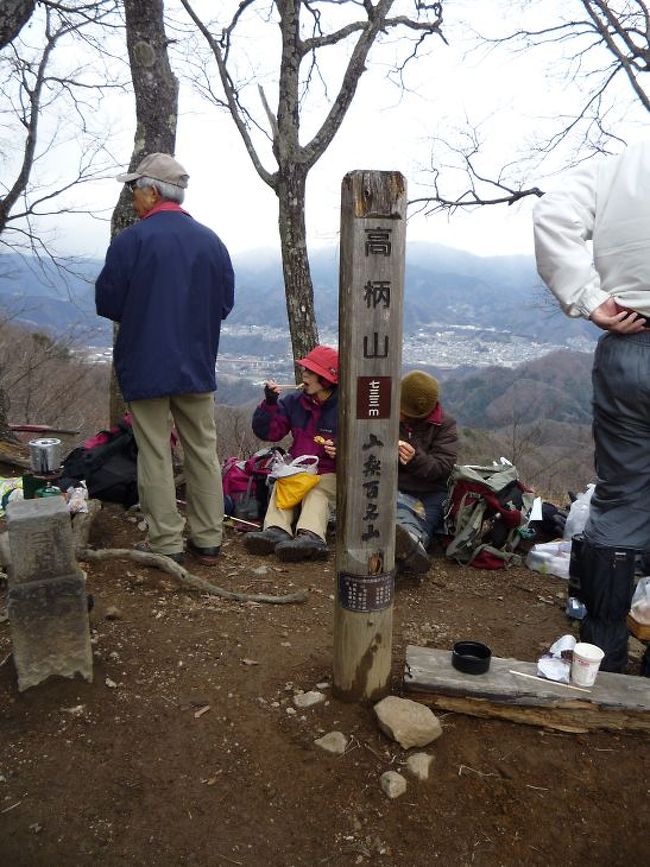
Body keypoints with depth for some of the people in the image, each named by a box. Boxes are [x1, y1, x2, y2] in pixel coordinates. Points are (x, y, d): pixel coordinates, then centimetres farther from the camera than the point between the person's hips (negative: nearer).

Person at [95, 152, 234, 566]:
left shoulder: (130, 240, -11)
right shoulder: (211, 241, 3)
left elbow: (107, 303, -7)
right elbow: (226, 303, 8)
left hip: (145, 366, -4)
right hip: (197, 365, 4)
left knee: (156, 455, 5)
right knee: (204, 451, 11)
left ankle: (166, 543, 11)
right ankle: (208, 539, 19)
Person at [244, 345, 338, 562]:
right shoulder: (294, 401, 8)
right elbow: (267, 432, 6)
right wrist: (270, 403, -9)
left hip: (330, 473, -4)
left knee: (316, 494, -33)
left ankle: (311, 536, -58)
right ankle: (277, 531, -50)